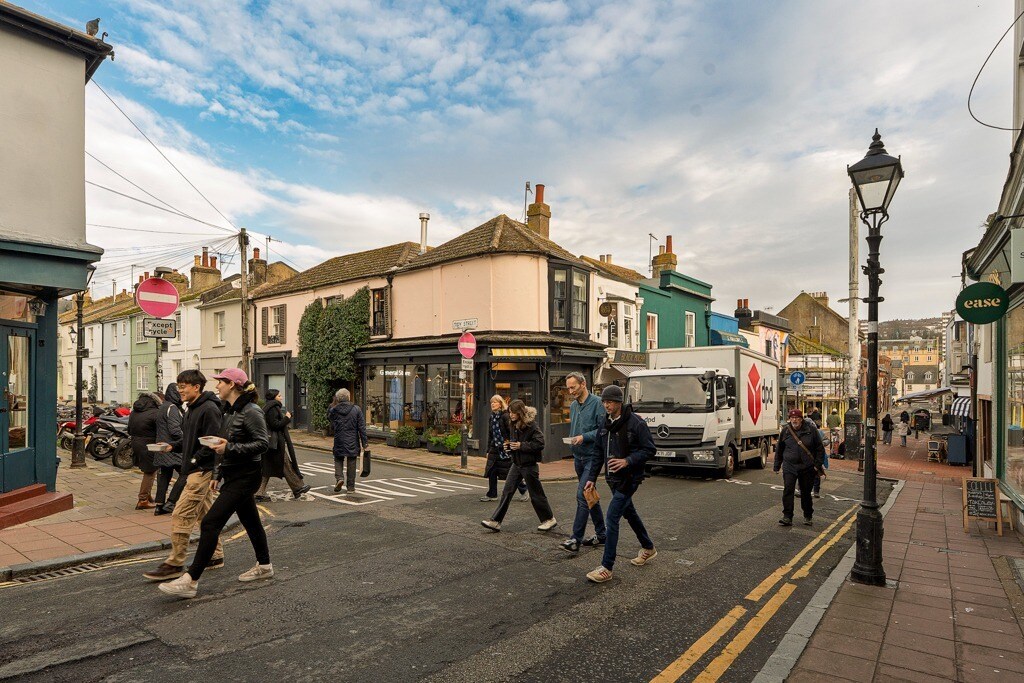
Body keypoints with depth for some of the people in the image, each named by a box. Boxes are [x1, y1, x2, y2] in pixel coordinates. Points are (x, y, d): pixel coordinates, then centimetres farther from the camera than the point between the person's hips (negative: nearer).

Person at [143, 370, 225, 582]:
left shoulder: (209, 409, -16)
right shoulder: (192, 409, 15)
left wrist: (193, 461, -18)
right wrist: (172, 445, 7)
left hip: (201, 470, -10)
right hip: (196, 470, 10)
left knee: (181, 515, -8)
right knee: (205, 514, 15)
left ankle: (175, 564, 1)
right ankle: (216, 556, 25)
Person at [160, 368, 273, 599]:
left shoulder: (251, 412, -16)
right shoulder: (230, 411, 13)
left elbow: (262, 443, -22)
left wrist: (230, 448, -27)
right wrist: (217, 474, 17)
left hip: (245, 477, -10)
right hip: (233, 476, 10)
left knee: (210, 524, -11)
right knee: (250, 521, 18)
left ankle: (191, 580, -5)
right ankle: (264, 566, 31)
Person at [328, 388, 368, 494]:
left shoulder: (333, 410, -5)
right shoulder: (356, 409, -5)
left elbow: (328, 417, 18)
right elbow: (362, 427, -5)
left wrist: (333, 405, 15)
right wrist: (365, 443, -1)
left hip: (339, 442, 0)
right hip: (352, 442, 0)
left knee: (338, 460, 18)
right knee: (351, 464, 8)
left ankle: (339, 477, -7)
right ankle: (350, 487, 13)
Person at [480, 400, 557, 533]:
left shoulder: (531, 425, -17)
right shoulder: (512, 425, 6)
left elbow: (539, 444, -21)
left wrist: (521, 446, -22)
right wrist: (509, 445, 1)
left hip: (529, 465, -7)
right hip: (516, 464, 7)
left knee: (536, 494, 6)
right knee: (507, 492, 2)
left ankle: (549, 519, 23)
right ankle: (496, 521, 4)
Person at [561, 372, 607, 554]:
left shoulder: (597, 403, -12)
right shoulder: (573, 406, 13)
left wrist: (584, 437, -20)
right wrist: (572, 439, 6)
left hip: (592, 456, -8)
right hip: (578, 456, 8)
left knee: (582, 495, -12)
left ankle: (576, 539, -8)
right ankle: (601, 534, 26)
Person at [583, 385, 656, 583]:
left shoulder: (635, 423, -16)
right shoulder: (604, 425, 6)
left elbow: (649, 449, -13)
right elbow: (599, 453, 12)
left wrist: (628, 461, -25)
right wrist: (592, 478, 10)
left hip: (629, 478, -8)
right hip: (613, 478, 8)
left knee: (612, 519, -11)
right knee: (629, 513, 22)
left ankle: (607, 568, -3)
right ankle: (648, 548, 44)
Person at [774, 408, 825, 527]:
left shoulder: (811, 430, -3)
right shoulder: (785, 431, 2)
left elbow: (820, 448, 2)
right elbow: (779, 449, 10)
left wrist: (817, 464, -4)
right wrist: (777, 466, 10)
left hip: (807, 468, -1)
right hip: (789, 467, 1)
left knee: (806, 492, 11)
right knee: (788, 490, -10)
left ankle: (808, 516, 28)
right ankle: (787, 517, -8)